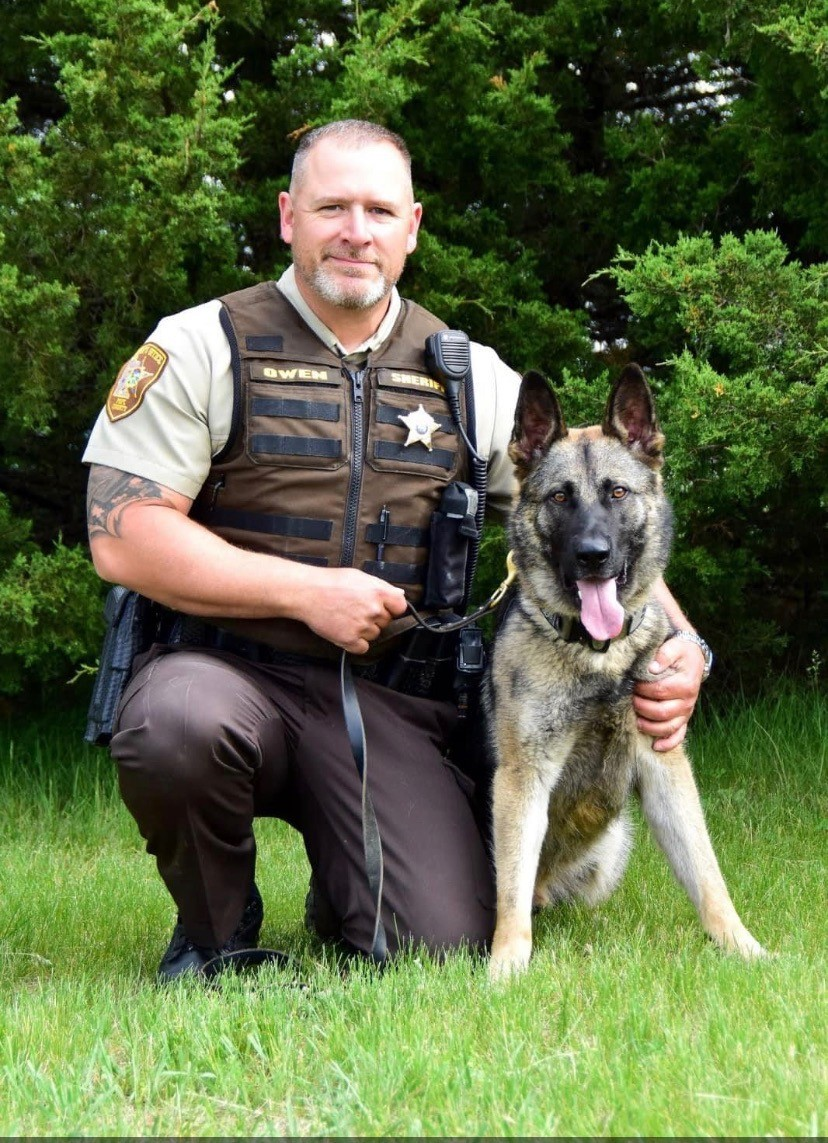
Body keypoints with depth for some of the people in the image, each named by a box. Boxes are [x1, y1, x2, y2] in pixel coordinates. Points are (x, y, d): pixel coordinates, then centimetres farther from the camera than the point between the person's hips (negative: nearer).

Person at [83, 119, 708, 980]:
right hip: (225, 670, -2)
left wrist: (678, 650, -5)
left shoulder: (469, 377, 11)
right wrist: (307, 592, -14)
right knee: (180, 724, -38)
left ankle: (341, 893, 23)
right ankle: (214, 928, -5)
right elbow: (122, 537, -9)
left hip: (388, 703, 3)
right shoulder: (202, 347, -1)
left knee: (446, 947, -16)